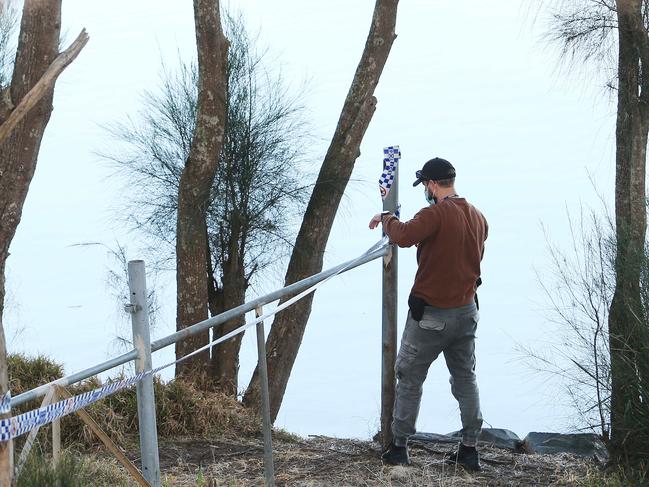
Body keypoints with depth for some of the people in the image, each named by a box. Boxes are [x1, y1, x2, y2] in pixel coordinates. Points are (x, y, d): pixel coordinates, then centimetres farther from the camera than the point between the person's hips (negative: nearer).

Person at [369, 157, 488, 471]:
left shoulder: (436, 214, -19)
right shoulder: (478, 217, 6)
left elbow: (404, 236, -34)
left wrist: (385, 218, -15)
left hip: (430, 314, -6)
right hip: (466, 312, 7)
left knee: (409, 380, 6)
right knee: (466, 380, 14)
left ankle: (399, 448, 11)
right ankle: (469, 450, 13)